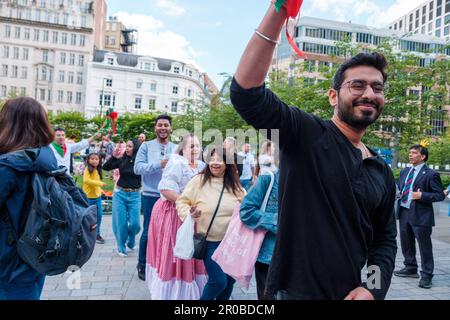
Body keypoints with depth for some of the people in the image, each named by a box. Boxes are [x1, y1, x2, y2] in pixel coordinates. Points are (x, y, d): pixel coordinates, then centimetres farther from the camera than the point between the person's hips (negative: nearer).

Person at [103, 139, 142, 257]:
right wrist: (114, 156, -17)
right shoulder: (121, 160, -2)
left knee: (134, 223, -2)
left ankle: (130, 243, 30)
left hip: (135, 195, -1)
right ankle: (121, 248, 22)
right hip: (120, 194, 1)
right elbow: (106, 167, -4)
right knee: (121, 222, 5)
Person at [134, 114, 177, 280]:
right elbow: (137, 168, -9)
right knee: (149, 232, 5)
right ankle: (142, 265, 24)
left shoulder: (176, 149, 8)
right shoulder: (146, 146, 1)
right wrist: (159, 164, -20)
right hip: (151, 196, -2)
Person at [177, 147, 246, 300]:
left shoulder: (235, 184, 1)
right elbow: (182, 202, -4)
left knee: (230, 280, 14)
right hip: (210, 242, -4)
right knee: (219, 281, -8)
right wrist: (189, 214, -22)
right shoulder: (199, 181, -9)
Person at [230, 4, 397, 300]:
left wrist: (373, 288, -6)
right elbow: (247, 91, -24)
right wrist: (279, 11, -31)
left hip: (350, 293, 6)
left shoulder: (383, 172, 6)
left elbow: (385, 240, 11)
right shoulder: (306, 133, -11)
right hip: (294, 292, -5)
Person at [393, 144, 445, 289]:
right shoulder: (405, 171, 12)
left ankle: (426, 276, 14)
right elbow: (398, 186, 22)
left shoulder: (430, 174, -9)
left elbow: (440, 195, -10)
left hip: (420, 215, -7)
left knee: (424, 246, 2)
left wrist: (422, 196, -21)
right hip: (404, 212, 7)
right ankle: (410, 268, 35)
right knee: (406, 243, 18)